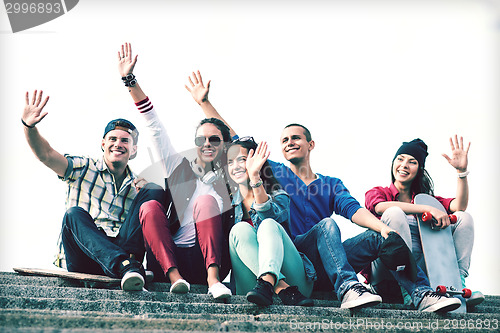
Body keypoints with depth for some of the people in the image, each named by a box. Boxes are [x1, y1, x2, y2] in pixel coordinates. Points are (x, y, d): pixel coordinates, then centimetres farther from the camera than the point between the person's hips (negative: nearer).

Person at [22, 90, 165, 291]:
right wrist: (29, 126, -20)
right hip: (83, 260, -1)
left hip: (123, 250, 2)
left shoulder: (137, 186, 21)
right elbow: (46, 155, -1)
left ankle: (128, 264, -32)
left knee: (154, 191, -10)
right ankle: (124, 266, -50)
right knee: (74, 213, -31)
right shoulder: (84, 169, 15)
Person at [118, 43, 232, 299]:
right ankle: (174, 276, -38)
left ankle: (213, 278, -37)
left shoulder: (229, 179, 15)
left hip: (206, 262, -1)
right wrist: (130, 80, 8)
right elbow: (154, 126, 12)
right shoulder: (179, 167, 16)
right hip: (168, 260, 1)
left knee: (207, 200, -21)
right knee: (150, 206, -21)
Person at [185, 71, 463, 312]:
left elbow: (351, 209, 3)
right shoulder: (274, 173, 19)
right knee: (326, 224, -31)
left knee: (380, 238, -19)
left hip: (323, 270, 3)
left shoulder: (331, 184, 22)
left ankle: (422, 295, -36)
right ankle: (347, 289, -53)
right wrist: (205, 103, 12)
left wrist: (383, 227, -19)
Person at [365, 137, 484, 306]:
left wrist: (462, 171, -8)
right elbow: (381, 207, -17)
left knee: (464, 217, -2)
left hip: (421, 265, 4)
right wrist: (428, 209, -21)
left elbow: (459, 206, 3)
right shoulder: (377, 193, 11)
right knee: (394, 213, -28)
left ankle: (457, 283, -19)